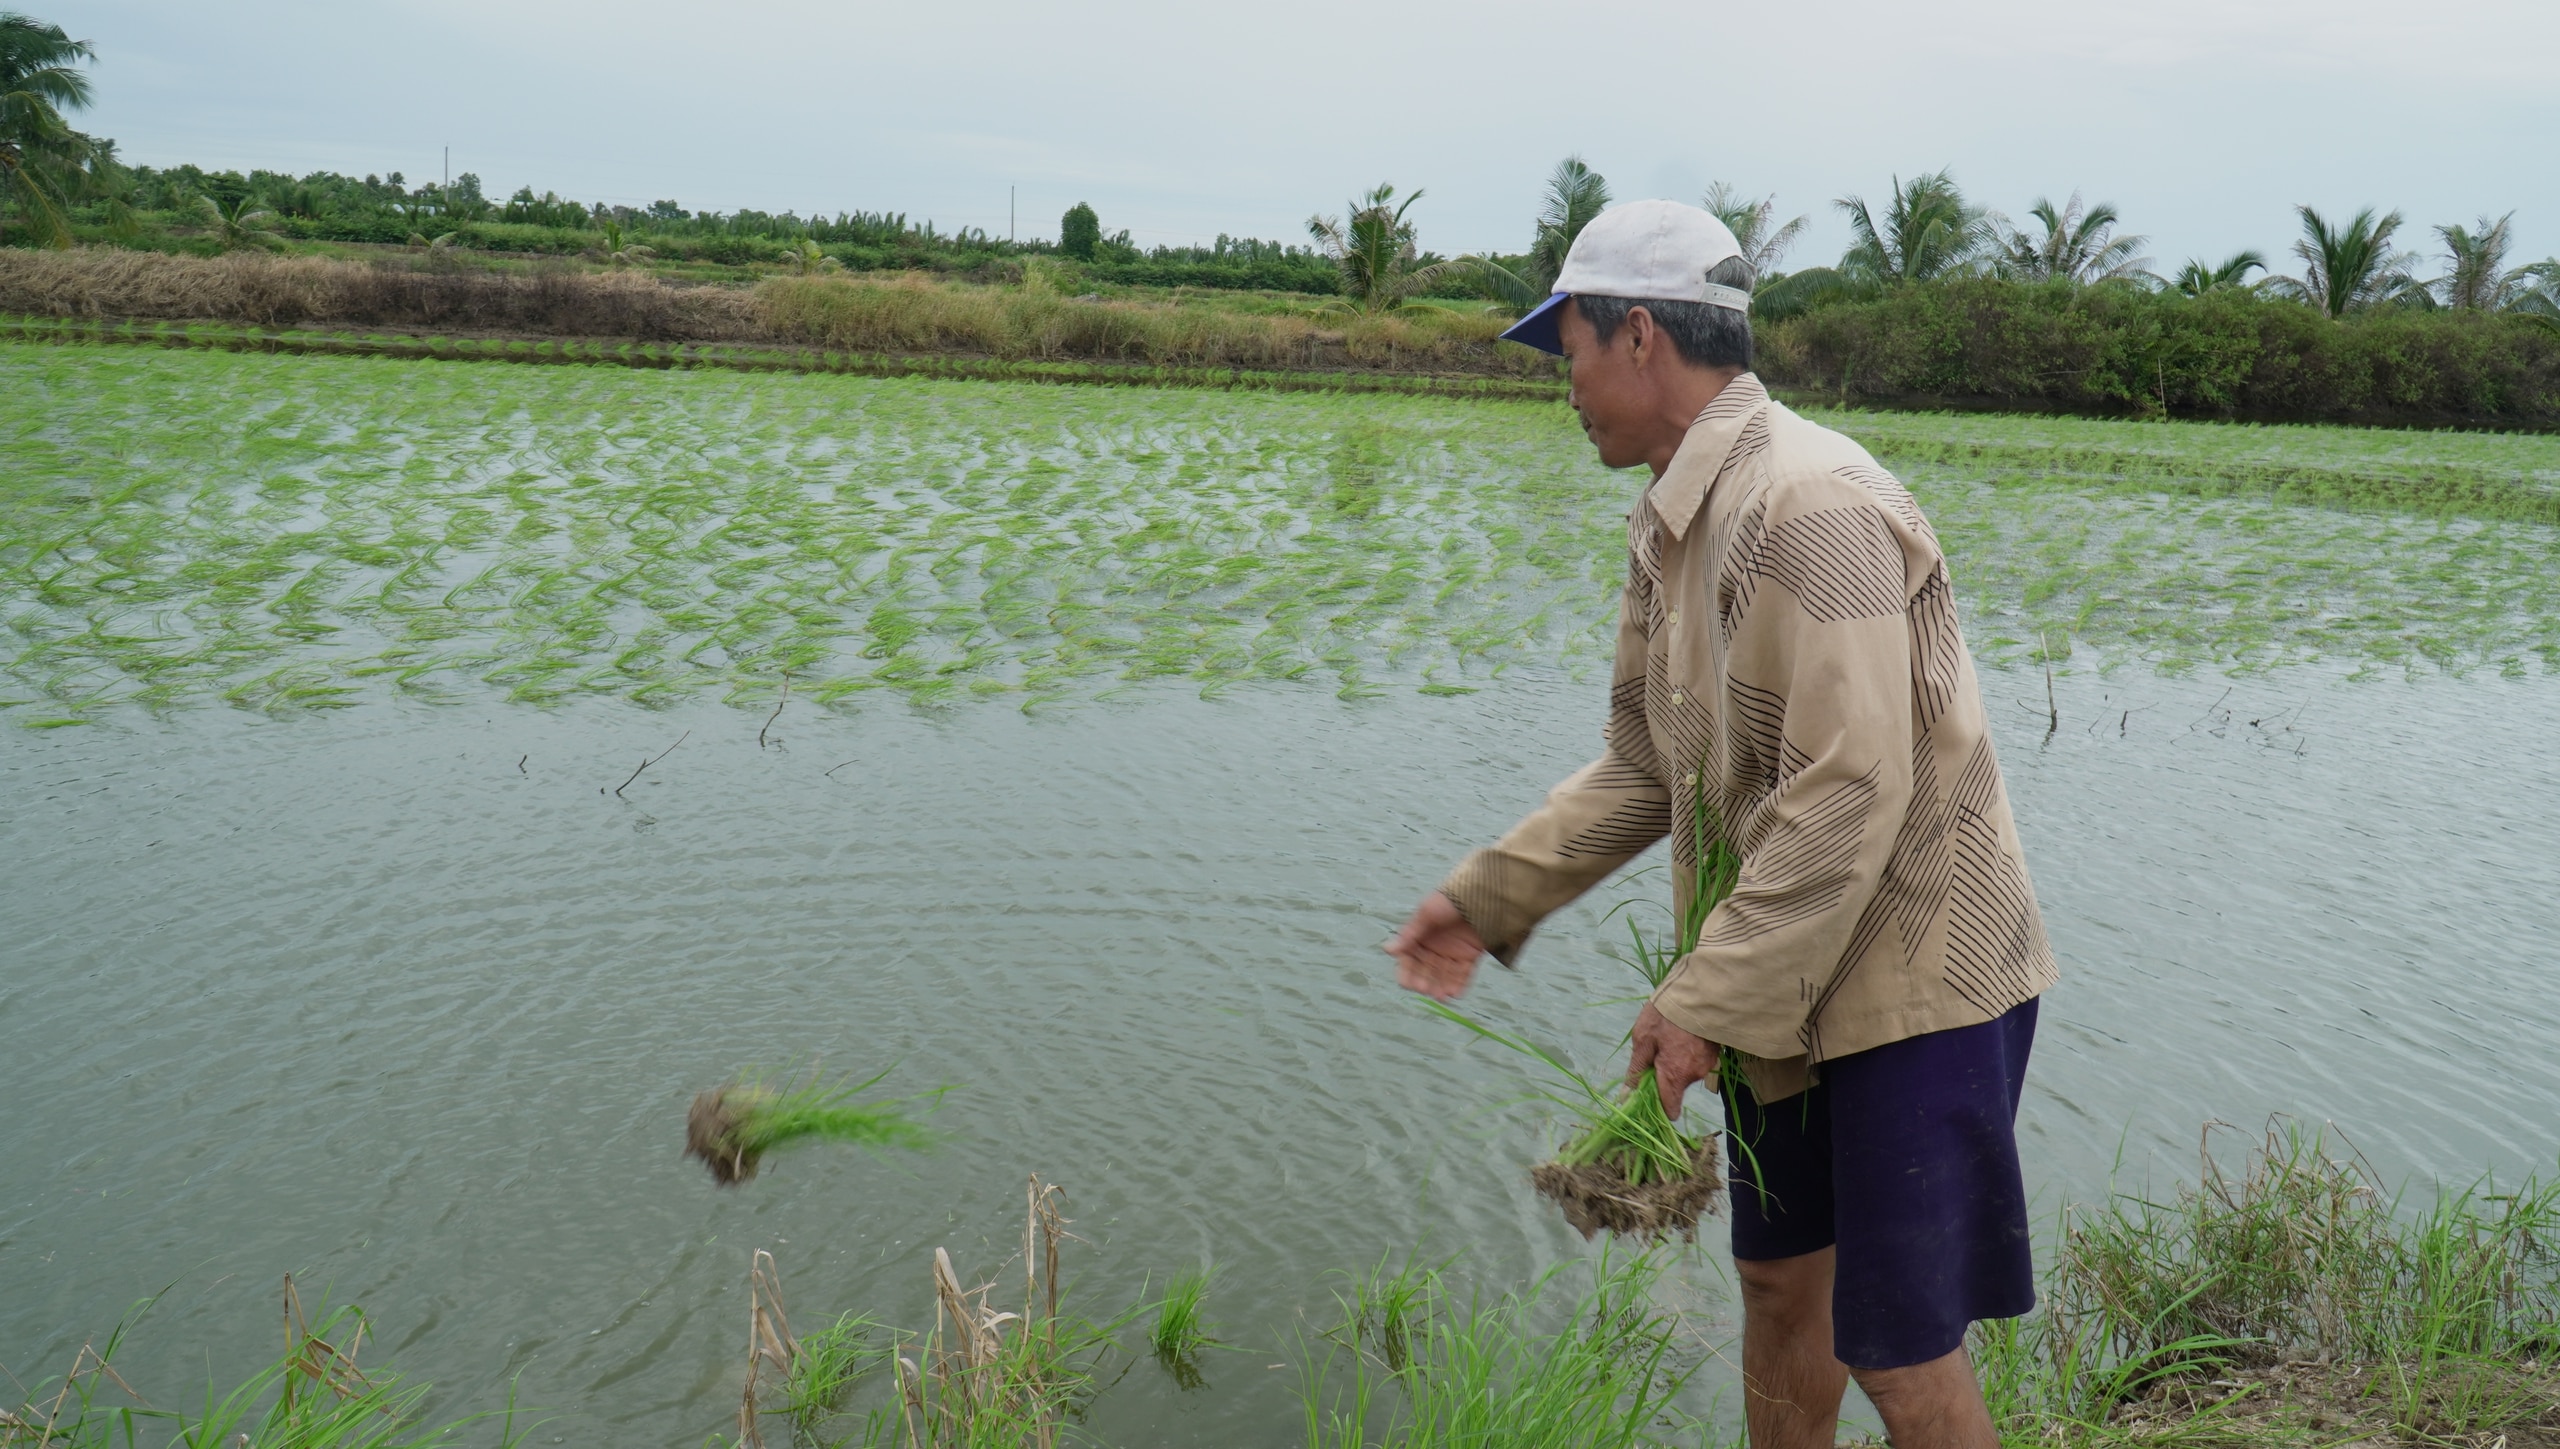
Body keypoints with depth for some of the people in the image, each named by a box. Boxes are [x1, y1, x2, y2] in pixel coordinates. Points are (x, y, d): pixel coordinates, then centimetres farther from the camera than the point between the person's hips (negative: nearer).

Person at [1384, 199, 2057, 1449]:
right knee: (1780, 1284, 21)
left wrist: (1708, 1002, -23)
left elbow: (1850, 797, -27)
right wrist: (1488, 896, 9)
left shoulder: (1812, 504, -23)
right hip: (1785, 978, 9)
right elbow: (1643, 767, 14)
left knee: (1897, 1348, 0)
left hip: (1907, 975, -9)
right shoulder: (1669, 523, 8)